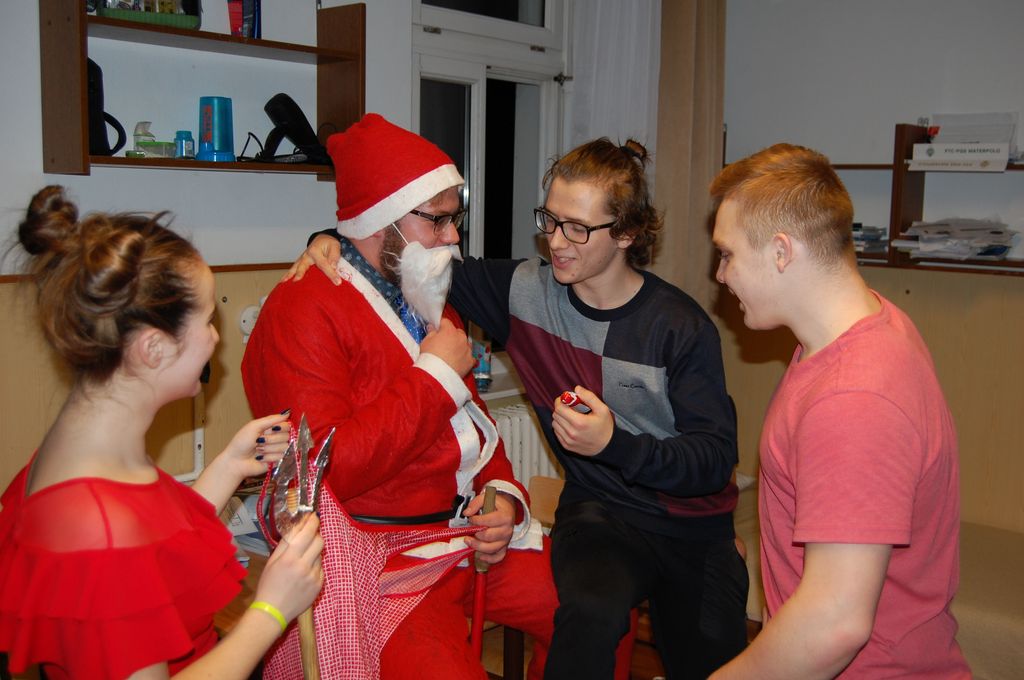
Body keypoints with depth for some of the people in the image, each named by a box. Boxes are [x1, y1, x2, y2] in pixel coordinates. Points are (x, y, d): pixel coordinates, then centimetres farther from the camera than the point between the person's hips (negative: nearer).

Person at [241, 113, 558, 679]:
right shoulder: (304, 311, -13)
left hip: (466, 533, 8)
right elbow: (323, 471, -24)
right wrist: (435, 376, -17)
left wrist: (502, 495, 2)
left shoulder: (428, 305, 16)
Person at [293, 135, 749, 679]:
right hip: (600, 512, 0)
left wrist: (615, 443, -30)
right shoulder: (525, 289, -5)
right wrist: (331, 240, -8)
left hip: (695, 527, 1)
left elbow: (716, 459, -15)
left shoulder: (682, 327, -14)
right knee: (591, 611, -32)